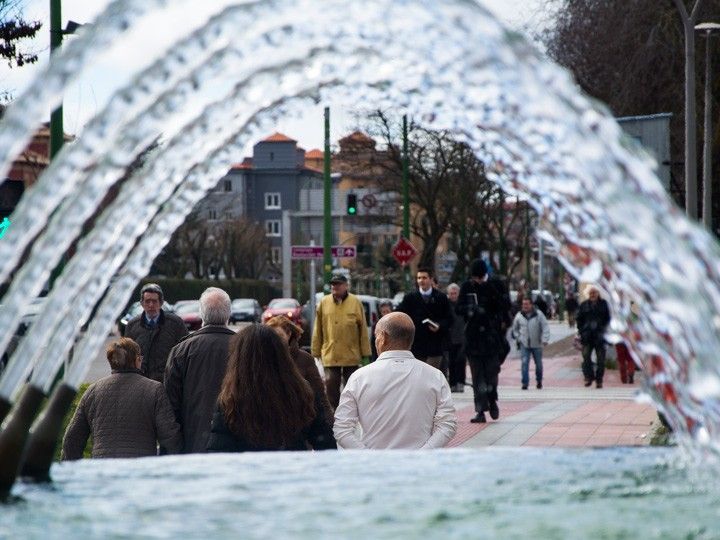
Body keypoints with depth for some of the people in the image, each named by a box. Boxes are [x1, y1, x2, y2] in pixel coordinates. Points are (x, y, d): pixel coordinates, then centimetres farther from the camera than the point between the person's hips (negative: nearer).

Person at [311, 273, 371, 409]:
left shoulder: (356, 302, -1)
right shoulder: (324, 303, 2)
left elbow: (363, 330, 0)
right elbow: (317, 330, 5)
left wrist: (366, 353, -2)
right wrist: (315, 352, 3)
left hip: (351, 355, 0)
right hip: (330, 355, 0)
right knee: (331, 386, -1)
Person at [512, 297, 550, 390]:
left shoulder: (538, 314, -7)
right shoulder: (519, 316, 1)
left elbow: (545, 327, -7)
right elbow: (515, 329, 15)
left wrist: (545, 339, -16)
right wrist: (519, 338, 4)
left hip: (537, 344, -1)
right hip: (524, 345, 1)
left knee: (538, 364, 11)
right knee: (524, 363, -10)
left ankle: (539, 381, 31)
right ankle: (525, 383, -8)